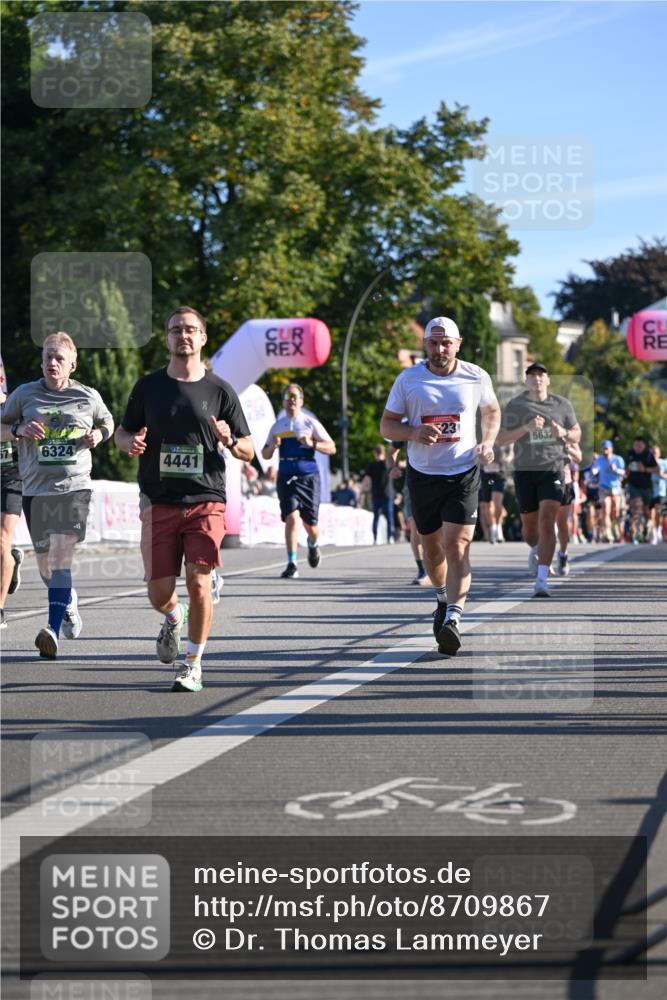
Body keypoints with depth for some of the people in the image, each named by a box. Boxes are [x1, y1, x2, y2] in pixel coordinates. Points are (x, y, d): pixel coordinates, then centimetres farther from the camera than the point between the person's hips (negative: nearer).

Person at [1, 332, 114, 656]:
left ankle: (53, 629, -24)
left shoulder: (88, 396, 6)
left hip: (74, 486, -2)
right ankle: (69, 601, 42)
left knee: (61, 556, -18)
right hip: (35, 487, 2)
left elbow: (107, 422, 23)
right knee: (45, 563, 11)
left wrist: (98, 435, 1)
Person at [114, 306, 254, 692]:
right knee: (159, 592, -2)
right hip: (159, 502, 1)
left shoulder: (220, 390, 5)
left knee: (199, 584, -13)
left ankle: (192, 665, 2)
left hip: (206, 502, -1)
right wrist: (130, 442, -6)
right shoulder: (149, 387, 8)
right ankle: (174, 618, 35)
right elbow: (123, 432, 18)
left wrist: (230, 442, -14)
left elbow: (248, 452, 9)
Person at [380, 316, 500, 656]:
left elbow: (492, 411, 18)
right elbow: (386, 425, 2)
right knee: (432, 547, 14)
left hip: (463, 474, -2)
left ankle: (452, 619, -24)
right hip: (422, 474, 2)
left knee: (457, 545, -16)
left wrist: (487, 443, -1)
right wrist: (414, 432, -18)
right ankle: (443, 599, 42)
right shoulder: (408, 379, -2)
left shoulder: (476, 377, -1)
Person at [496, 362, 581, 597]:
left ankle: (542, 581, -20)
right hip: (525, 471, 1)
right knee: (529, 525, 10)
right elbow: (501, 438, -5)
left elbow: (577, 435, 14)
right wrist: (526, 428, -20)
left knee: (547, 521, -16)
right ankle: (535, 550, 49)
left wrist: (563, 433, -9)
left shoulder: (562, 404, 6)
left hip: (553, 469, -1)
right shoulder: (514, 406, 1)